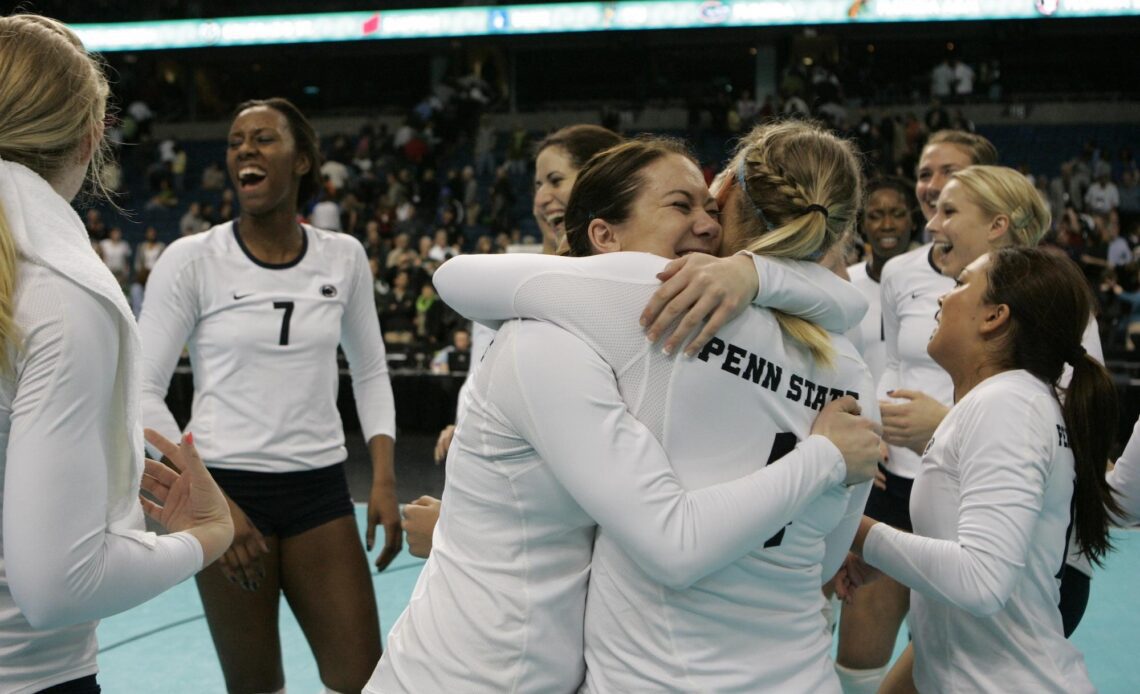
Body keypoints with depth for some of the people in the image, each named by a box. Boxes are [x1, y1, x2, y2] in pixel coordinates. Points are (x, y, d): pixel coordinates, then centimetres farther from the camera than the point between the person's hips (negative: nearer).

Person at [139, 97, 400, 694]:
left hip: (321, 491, 3)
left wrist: (383, 480, 0)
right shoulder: (191, 259, -6)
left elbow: (370, 372, 12)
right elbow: (143, 391, -5)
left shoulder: (343, 257, 2)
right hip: (227, 489, -2)